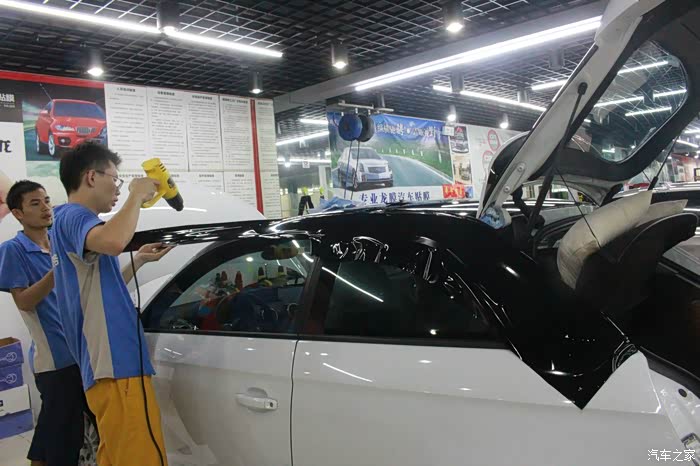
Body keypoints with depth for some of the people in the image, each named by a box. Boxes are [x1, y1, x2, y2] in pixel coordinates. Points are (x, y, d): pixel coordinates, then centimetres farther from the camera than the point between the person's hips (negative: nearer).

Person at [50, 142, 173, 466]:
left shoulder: (66, 220, 21)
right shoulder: (73, 217, -9)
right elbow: (112, 241, -34)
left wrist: (139, 261, 27)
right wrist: (137, 196, -18)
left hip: (104, 366, 10)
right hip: (117, 366, -10)